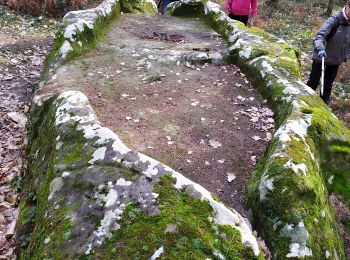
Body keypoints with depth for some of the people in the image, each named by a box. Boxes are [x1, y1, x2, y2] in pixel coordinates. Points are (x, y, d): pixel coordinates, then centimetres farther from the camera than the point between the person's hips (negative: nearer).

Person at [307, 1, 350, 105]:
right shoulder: (334, 20, -18)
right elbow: (320, 34, -31)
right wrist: (320, 48, -48)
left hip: (336, 61, 6)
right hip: (321, 58, -6)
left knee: (328, 85, 17)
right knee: (313, 83, 4)